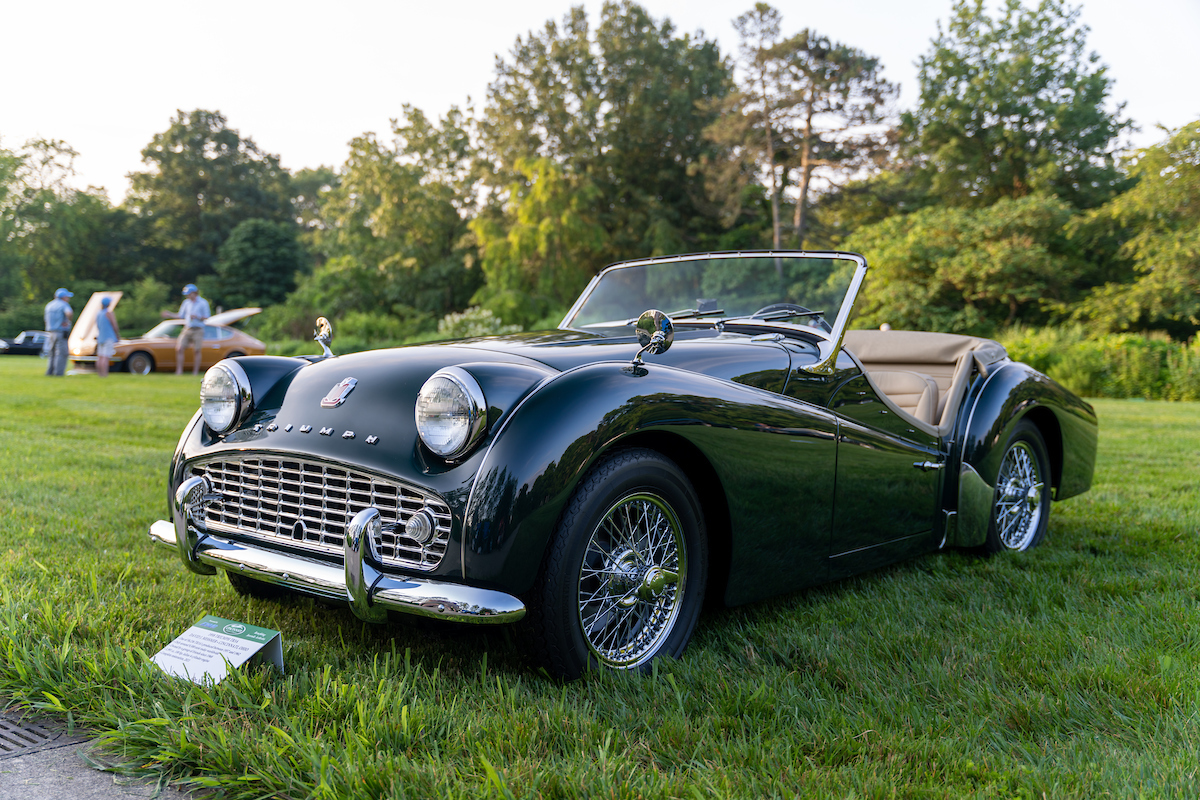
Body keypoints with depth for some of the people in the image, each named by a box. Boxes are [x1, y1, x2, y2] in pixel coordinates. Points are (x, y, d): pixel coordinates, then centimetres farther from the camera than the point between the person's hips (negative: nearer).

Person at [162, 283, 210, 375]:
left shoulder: (203, 303, 0)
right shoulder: (186, 302, 13)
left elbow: (207, 317, -2)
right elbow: (181, 315, 19)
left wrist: (197, 317, -17)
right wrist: (170, 314, 8)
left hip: (198, 330, -4)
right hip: (187, 329, 4)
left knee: (198, 351, -3)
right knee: (179, 349, -6)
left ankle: (195, 372, 4)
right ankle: (179, 370, -2)